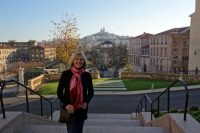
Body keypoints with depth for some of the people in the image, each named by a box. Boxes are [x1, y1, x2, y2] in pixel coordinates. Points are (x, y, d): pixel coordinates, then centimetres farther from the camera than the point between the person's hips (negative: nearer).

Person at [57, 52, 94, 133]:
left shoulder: (87, 75, -2)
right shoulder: (66, 74, -6)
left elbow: (91, 91, 10)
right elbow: (59, 91, -2)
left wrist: (86, 102, -7)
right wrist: (66, 104, -13)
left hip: (82, 109, 3)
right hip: (69, 108, -2)